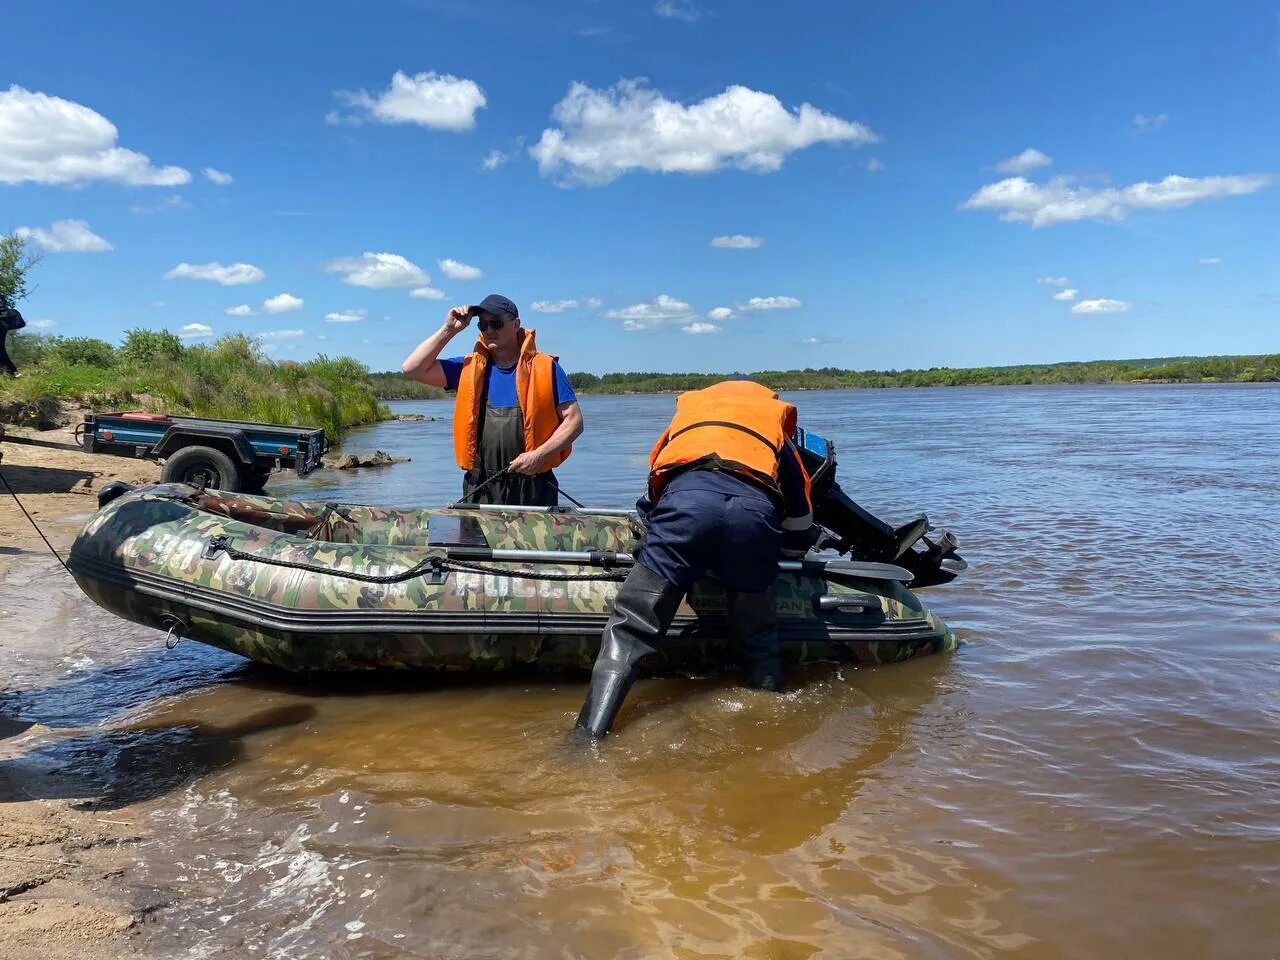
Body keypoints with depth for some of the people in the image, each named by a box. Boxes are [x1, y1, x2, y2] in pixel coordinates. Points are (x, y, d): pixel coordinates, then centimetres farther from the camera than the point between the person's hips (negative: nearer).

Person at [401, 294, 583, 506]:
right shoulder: (469, 369, 12)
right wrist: (449, 330, 3)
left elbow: (574, 421, 0)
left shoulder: (545, 368, 2)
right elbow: (413, 368, 7)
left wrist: (539, 455, -13)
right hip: (480, 489, 2)